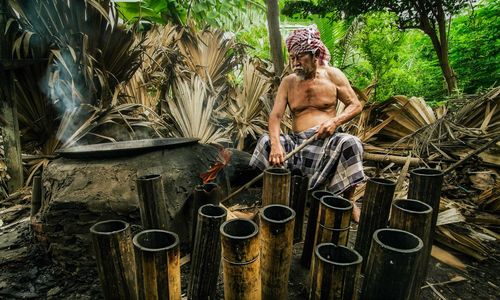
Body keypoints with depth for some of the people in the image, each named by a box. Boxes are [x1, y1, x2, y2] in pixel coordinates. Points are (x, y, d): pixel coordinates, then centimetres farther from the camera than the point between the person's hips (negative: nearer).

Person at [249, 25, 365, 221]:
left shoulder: (332, 75, 4)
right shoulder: (288, 82, 6)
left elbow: (356, 105, 4)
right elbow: (275, 115, -5)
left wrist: (335, 121, -17)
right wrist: (276, 144, -25)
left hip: (328, 140, -1)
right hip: (297, 143, 2)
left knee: (350, 144, -32)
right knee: (266, 142, -23)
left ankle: (348, 202, -9)